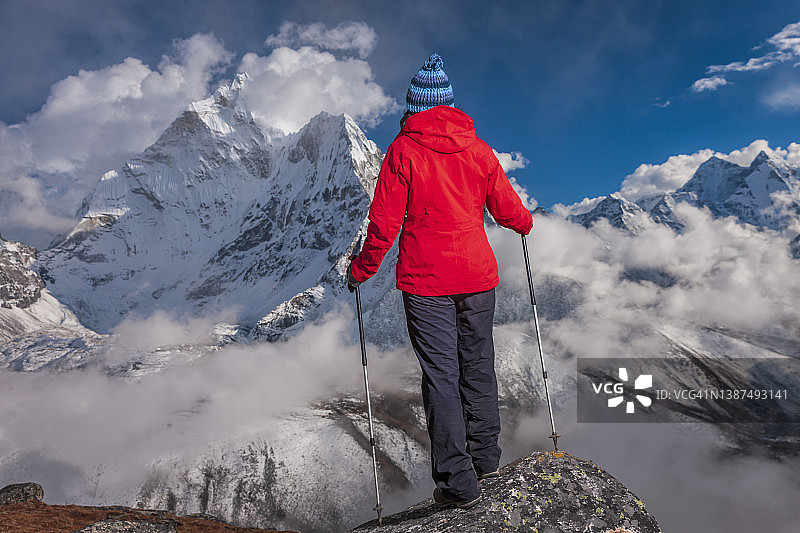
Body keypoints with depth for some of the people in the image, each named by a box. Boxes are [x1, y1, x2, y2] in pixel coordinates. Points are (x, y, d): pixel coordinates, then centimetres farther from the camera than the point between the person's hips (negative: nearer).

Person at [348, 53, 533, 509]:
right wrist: (525, 223, 30)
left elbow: (384, 223, -9)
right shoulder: (477, 147, 2)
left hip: (425, 282, -3)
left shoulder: (403, 150, -7)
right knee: (478, 366, 17)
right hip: (478, 275, 4)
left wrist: (361, 269, 4)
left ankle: (458, 481, 8)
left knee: (441, 375, 3)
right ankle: (486, 457, 32)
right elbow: (508, 209, 7)